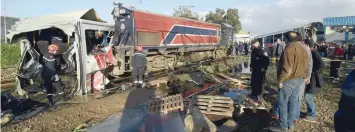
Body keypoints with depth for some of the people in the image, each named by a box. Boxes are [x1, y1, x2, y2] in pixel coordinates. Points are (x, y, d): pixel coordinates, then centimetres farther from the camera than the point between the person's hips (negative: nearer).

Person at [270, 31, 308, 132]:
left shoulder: (289, 49, -18)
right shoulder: (303, 49, 11)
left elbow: (286, 68, -24)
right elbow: (305, 66, 14)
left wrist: (281, 80, -15)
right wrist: (302, 77, 18)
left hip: (289, 80, -9)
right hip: (299, 79, 9)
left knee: (283, 103, -1)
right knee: (293, 102, 13)